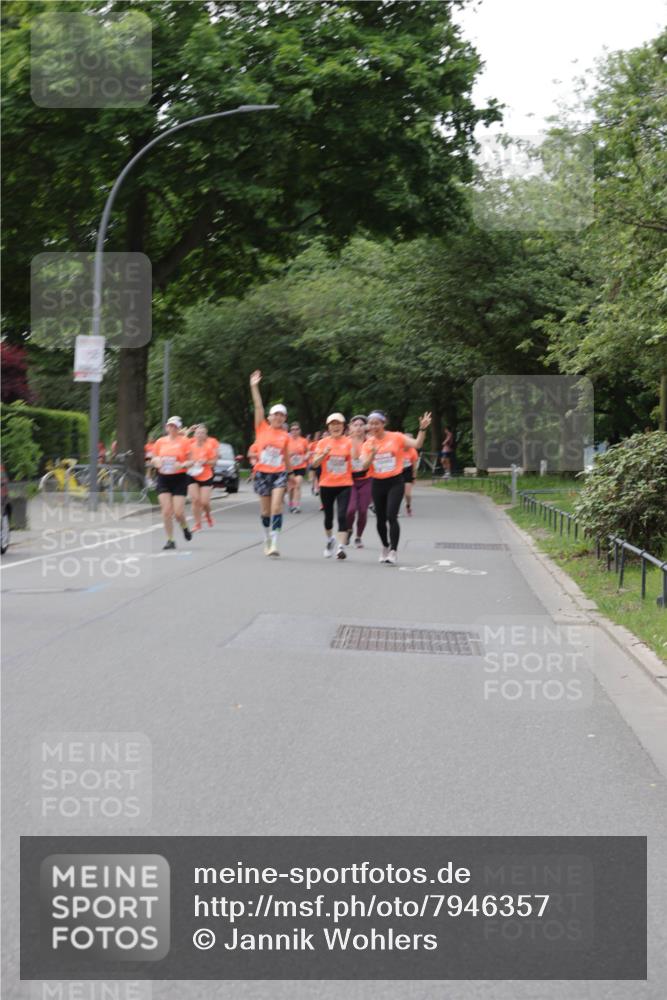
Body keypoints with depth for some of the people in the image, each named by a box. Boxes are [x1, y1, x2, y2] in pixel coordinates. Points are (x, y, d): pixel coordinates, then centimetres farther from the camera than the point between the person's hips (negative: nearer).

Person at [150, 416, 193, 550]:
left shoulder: (185, 441, 0)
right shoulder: (160, 442, 8)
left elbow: (191, 461, 0)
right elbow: (153, 460, 17)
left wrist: (182, 465, -19)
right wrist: (156, 461, -6)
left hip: (180, 478, -2)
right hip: (163, 478, 2)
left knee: (178, 512, -8)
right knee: (166, 511, -7)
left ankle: (185, 527, 27)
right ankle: (170, 540, 3)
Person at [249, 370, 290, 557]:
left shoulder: (285, 436, 5)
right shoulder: (262, 428, 1)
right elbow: (258, 407, -7)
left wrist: (291, 474, 20)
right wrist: (254, 387, -15)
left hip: (279, 473, 0)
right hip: (262, 473, 0)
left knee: (276, 508, -13)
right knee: (265, 510, 8)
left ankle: (274, 544, -16)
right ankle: (267, 540, 26)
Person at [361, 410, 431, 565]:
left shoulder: (396, 437, -4)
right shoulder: (368, 444, 4)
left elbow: (417, 444, -14)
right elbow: (365, 466, -7)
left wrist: (422, 429, -27)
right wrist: (373, 454, -23)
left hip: (395, 482, -4)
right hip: (378, 483, 4)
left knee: (391, 516, -18)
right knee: (381, 519, 12)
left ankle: (393, 552, -16)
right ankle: (385, 547, 35)